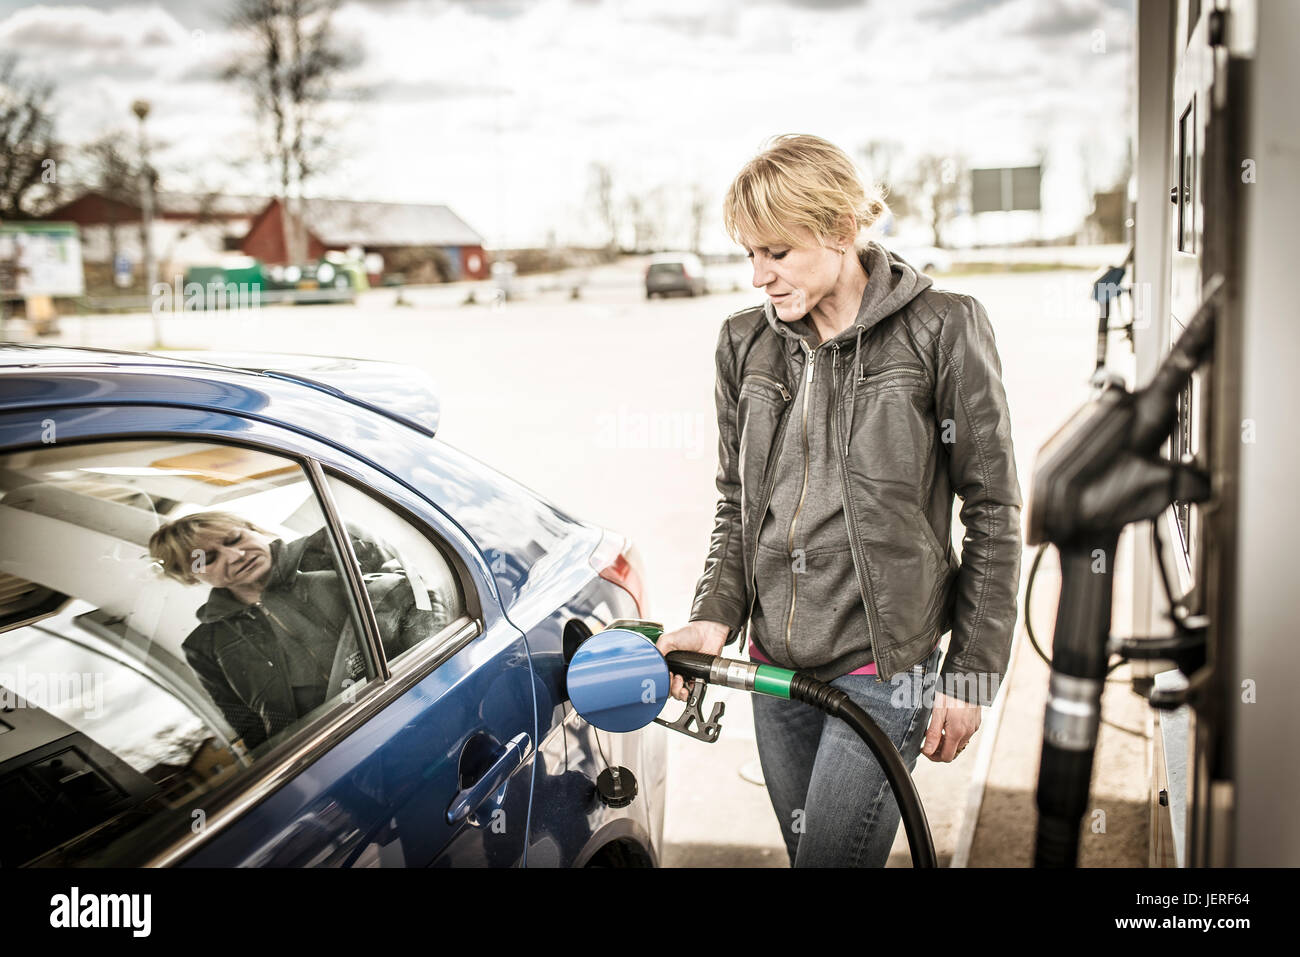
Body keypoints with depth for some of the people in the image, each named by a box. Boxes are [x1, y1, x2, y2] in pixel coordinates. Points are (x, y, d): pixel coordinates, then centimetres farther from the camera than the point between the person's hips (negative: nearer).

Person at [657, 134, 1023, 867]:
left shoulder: (942, 330, -7)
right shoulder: (746, 342, 7)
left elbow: (994, 511, -4)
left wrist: (972, 676, -5)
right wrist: (716, 615, -2)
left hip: (883, 668, -5)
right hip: (775, 667, 5)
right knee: (805, 849, 17)